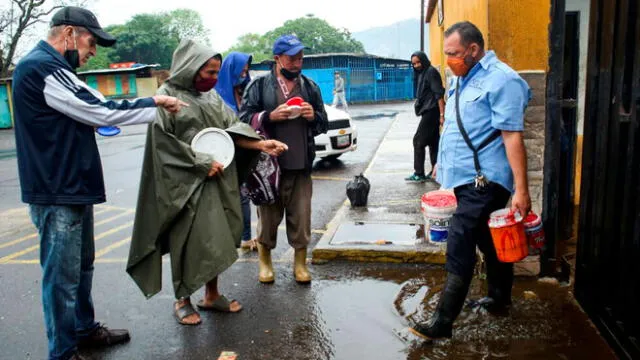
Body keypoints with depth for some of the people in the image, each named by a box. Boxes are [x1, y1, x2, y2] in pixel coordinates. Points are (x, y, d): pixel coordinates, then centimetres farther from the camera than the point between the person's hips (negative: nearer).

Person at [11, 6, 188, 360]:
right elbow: (100, 111, -20)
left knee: (82, 265, 21)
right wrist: (157, 103, -9)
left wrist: (152, 104, 4)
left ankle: (84, 329, 38)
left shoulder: (51, 68, 17)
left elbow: (88, 109, 16)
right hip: (57, 192, -11)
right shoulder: (41, 67, -17)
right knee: (62, 274, 1)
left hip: (72, 186, 11)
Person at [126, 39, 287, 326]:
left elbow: (232, 130, 6)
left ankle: (212, 295, 25)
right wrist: (201, 163, -15)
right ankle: (182, 300, 20)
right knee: (187, 240, 1)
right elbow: (163, 142, -11)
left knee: (216, 237, 10)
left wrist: (260, 144, -10)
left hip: (218, 181, 6)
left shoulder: (212, 97, 12)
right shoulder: (167, 96, -6)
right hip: (186, 183, -6)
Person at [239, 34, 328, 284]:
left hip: (301, 165, 2)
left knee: (301, 217, 6)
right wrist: (270, 116, -15)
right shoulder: (259, 85, 2)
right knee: (268, 215, 9)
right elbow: (244, 119, 0)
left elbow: (324, 124, 18)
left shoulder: (310, 87, 12)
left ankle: (300, 263, 23)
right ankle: (264, 261, 28)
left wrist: (313, 116, -4)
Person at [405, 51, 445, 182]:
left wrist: (442, 114, -23)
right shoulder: (421, 73, 17)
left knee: (418, 141, -7)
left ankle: (419, 174, -4)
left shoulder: (431, 72, -10)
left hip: (431, 111, -9)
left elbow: (439, 94, -17)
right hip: (428, 111, 9)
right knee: (433, 142, 10)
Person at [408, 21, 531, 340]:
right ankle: (499, 299, 36)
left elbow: (512, 136, -21)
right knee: (489, 242, 20)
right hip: (466, 177, 9)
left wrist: (521, 189, -24)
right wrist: (444, 161, 25)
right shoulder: (461, 79, 14)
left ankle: (443, 321, -2)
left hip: (483, 180, -9)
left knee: (459, 250, -9)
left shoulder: (501, 80, -15)